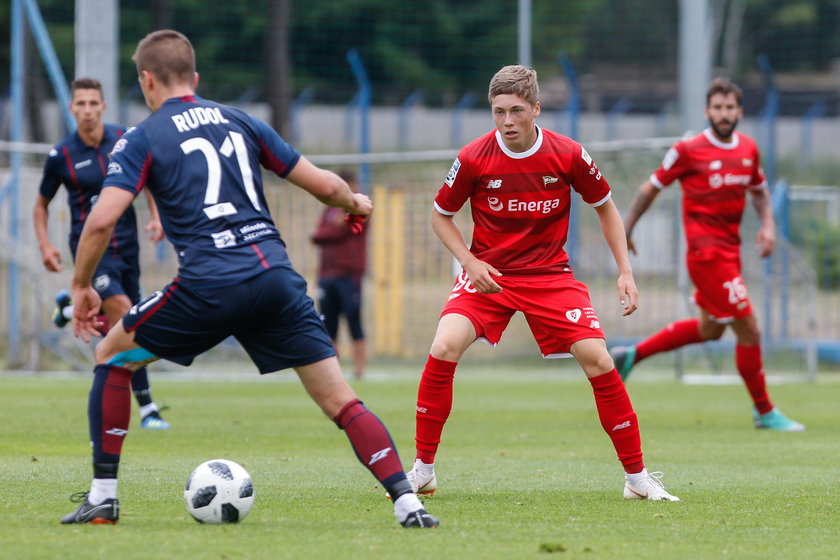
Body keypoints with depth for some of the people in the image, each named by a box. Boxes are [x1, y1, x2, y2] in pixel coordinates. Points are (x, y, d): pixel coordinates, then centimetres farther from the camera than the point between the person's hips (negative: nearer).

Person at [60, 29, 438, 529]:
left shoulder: (143, 139, 7)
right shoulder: (240, 122, 19)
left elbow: (102, 221, -5)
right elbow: (324, 186, 18)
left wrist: (82, 287, 10)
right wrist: (355, 203, 41)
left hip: (209, 286, -3)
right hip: (276, 276, 3)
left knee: (112, 357, 19)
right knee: (340, 400, 4)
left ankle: (103, 497, 15)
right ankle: (407, 501, -12)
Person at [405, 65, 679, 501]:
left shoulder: (568, 155, -10)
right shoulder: (473, 159, -12)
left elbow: (604, 206, 6)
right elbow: (440, 215, 4)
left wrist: (625, 271, -1)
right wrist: (469, 262, -13)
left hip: (551, 275, 0)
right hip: (487, 275, 0)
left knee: (597, 359, -13)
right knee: (444, 349, -23)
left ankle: (637, 477, 1)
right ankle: (422, 470, -9)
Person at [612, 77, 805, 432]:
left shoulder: (748, 149, 6)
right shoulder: (689, 150, -12)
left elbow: (759, 189, 22)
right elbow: (651, 188, -2)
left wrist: (767, 225, 5)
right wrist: (625, 230, 2)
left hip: (730, 250, 8)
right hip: (707, 253, -8)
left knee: (710, 329, 21)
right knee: (748, 330, -7)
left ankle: (632, 355, 34)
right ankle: (764, 412, 7)